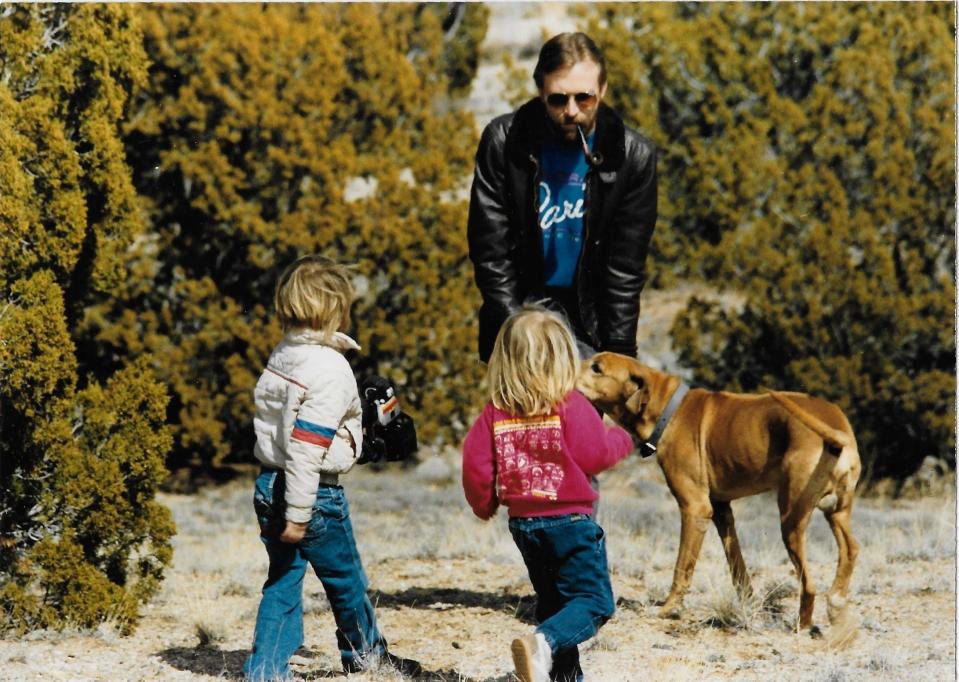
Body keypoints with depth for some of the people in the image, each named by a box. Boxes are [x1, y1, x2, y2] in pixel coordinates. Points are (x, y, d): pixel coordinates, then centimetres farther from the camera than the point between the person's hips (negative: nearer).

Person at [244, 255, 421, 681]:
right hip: (314, 493, -7)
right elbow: (306, 445, -24)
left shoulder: (279, 358, 6)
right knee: (345, 579, 15)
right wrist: (298, 514, -22)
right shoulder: (329, 368, -20)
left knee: (282, 580, 12)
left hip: (267, 485, 7)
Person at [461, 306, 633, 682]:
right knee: (594, 602, -5)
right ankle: (543, 643, -30)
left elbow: (475, 464, -1)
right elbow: (595, 455, -10)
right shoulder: (570, 404, -11)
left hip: (523, 523, 6)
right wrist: (620, 439, 11)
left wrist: (483, 503, 17)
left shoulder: (496, 411, 1)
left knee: (553, 602, 19)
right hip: (570, 520, -5)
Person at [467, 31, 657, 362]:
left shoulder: (634, 155, -6)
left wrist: (618, 354, -8)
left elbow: (625, 268, -2)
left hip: (590, 318, 0)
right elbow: (490, 252, -6)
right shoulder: (503, 140, -7)